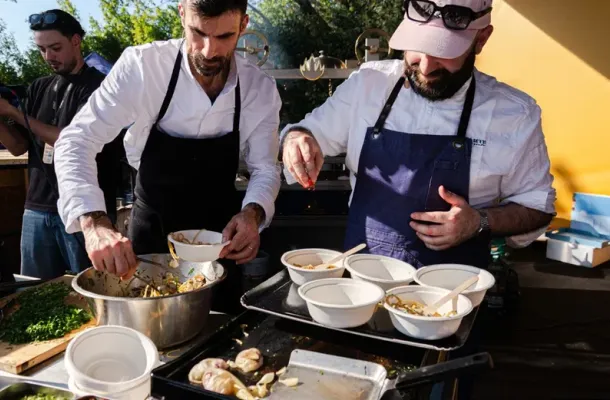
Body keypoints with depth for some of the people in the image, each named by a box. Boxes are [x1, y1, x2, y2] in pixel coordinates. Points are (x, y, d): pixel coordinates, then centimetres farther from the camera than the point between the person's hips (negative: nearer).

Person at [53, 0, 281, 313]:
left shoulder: (260, 88, -15)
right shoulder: (141, 66, -22)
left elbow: (265, 168, -7)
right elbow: (76, 141, -23)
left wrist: (252, 213, -28)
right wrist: (93, 222, -39)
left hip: (218, 239, 2)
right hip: (151, 229, -1)